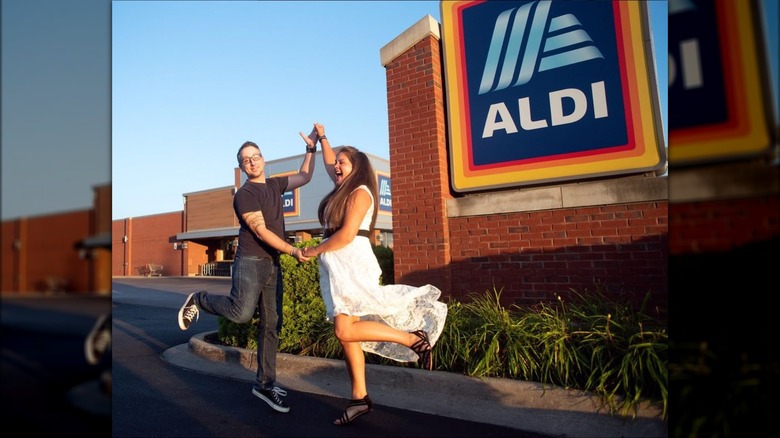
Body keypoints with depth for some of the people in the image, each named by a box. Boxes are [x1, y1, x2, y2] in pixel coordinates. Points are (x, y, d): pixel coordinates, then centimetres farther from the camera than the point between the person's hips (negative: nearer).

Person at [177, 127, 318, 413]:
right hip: (251, 261, -6)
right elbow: (261, 231, -14)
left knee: (271, 325, 6)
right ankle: (199, 300, 6)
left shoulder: (274, 185, 14)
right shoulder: (244, 194, -6)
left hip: (273, 265, 7)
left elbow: (305, 177, 25)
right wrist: (293, 251, -17)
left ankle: (265, 384, 15)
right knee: (242, 312, -24)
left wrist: (311, 148, 16)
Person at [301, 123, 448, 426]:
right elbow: (330, 165, 38)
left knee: (345, 331, -18)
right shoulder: (343, 189, 19)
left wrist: (315, 250, -6)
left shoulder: (360, 192, -7)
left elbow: (347, 234, -16)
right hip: (336, 268, 9)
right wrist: (322, 138, 42)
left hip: (352, 264, -9)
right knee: (345, 333, 5)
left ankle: (415, 339, -10)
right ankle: (360, 398, 11)